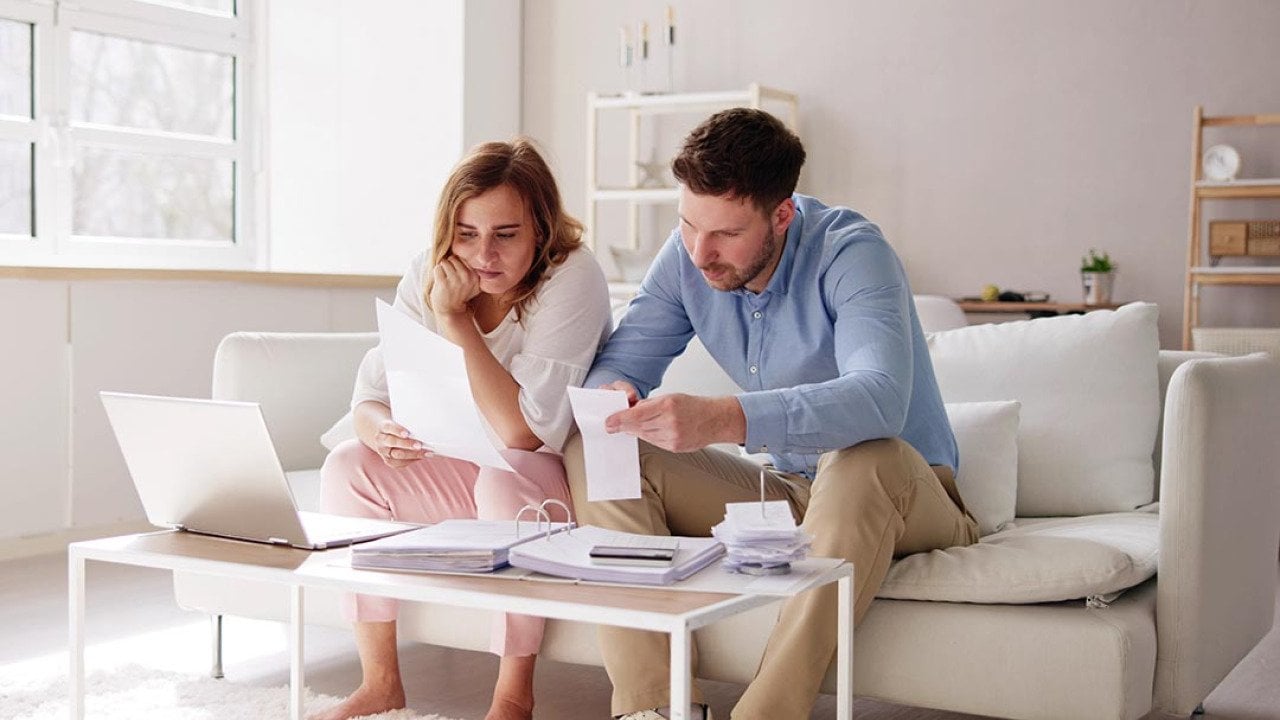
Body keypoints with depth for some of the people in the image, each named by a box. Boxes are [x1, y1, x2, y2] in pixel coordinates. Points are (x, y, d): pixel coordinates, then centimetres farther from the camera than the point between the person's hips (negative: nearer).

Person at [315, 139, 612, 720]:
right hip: (463, 470, 6)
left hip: (562, 480, -5)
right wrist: (382, 430, -32)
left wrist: (456, 318, -30)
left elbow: (522, 432, -31)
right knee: (348, 465, -15)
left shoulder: (573, 280, -24)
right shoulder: (427, 277, -7)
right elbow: (369, 397, -7)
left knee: (504, 478, -36)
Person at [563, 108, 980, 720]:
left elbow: (880, 399, -40)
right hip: (785, 489, 6)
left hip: (903, 494, -5)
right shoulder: (688, 256, -5)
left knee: (868, 458, -41)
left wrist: (722, 419, -54)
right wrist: (613, 392, -27)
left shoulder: (849, 252, -23)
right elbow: (618, 359, 0)